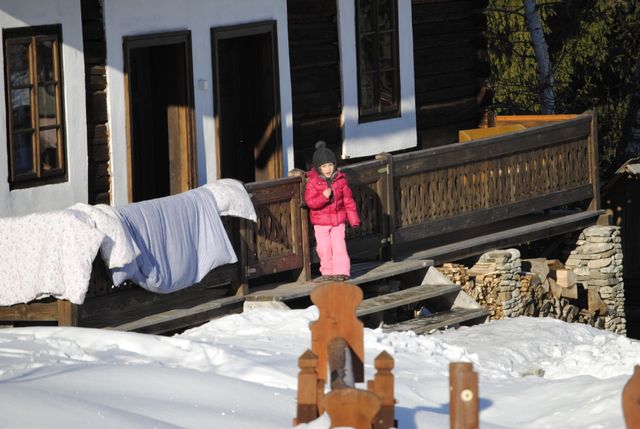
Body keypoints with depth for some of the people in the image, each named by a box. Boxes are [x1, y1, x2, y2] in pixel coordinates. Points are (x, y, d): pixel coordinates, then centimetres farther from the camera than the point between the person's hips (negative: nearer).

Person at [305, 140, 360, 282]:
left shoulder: (340, 180, -2)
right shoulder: (313, 182, -8)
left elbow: (348, 200, 3)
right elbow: (310, 201, -14)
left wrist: (353, 219, 2)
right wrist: (323, 197, -30)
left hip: (338, 220, 1)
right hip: (321, 222, -1)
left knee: (339, 246, -4)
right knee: (324, 248, 3)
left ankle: (342, 271, 1)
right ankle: (327, 272, 15)